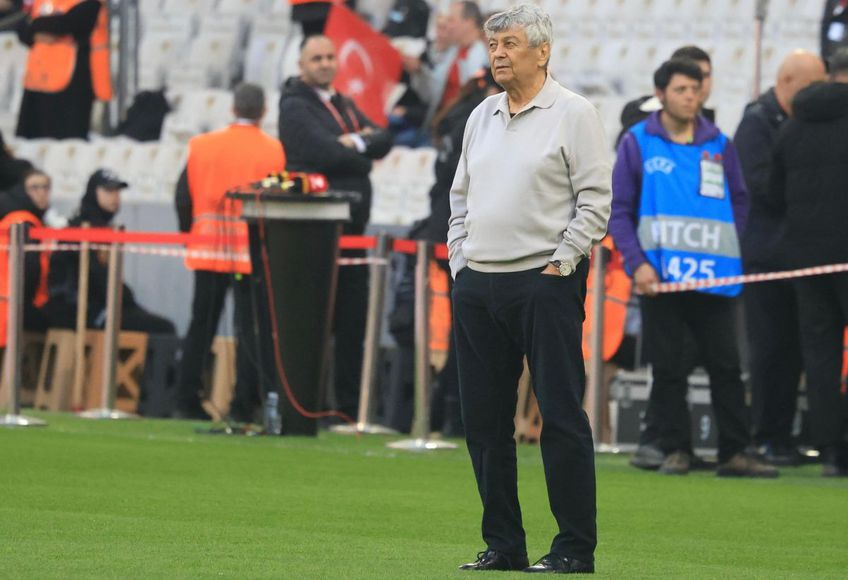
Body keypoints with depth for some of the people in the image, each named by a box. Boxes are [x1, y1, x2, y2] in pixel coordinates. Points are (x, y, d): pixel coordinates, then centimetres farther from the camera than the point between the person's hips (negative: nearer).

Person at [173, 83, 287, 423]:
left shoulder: (202, 145, 3)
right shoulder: (274, 150, -5)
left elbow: (184, 196, 4)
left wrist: (191, 233, 17)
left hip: (209, 250, 3)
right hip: (254, 252, -3)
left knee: (202, 326, 10)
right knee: (252, 328, 2)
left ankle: (187, 401, 8)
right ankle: (244, 404, -3)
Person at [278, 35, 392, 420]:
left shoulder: (344, 105, 21)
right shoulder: (295, 106, -4)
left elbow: (383, 141, 10)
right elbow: (324, 151, -18)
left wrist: (356, 142, -9)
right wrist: (363, 153, -2)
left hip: (350, 225, 8)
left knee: (353, 319, 8)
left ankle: (349, 403, 13)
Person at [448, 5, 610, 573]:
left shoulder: (574, 114, -4)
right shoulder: (482, 116, 16)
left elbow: (596, 200, -8)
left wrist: (560, 264, -12)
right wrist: (460, 261, 12)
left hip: (545, 283, -7)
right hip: (478, 286, 7)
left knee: (561, 416, -7)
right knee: (485, 419, 7)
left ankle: (575, 547, -4)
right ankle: (502, 544, 14)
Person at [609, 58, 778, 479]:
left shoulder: (719, 144, 9)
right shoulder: (637, 142, 2)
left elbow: (739, 201, 17)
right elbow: (617, 208, 1)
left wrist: (728, 248, 3)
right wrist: (637, 263, -9)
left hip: (714, 278, 2)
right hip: (660, 277, -2)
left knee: (726, 366, 0)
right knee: (668, 369, 2)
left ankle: (734, 453, 3)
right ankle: (675, 450, 9)